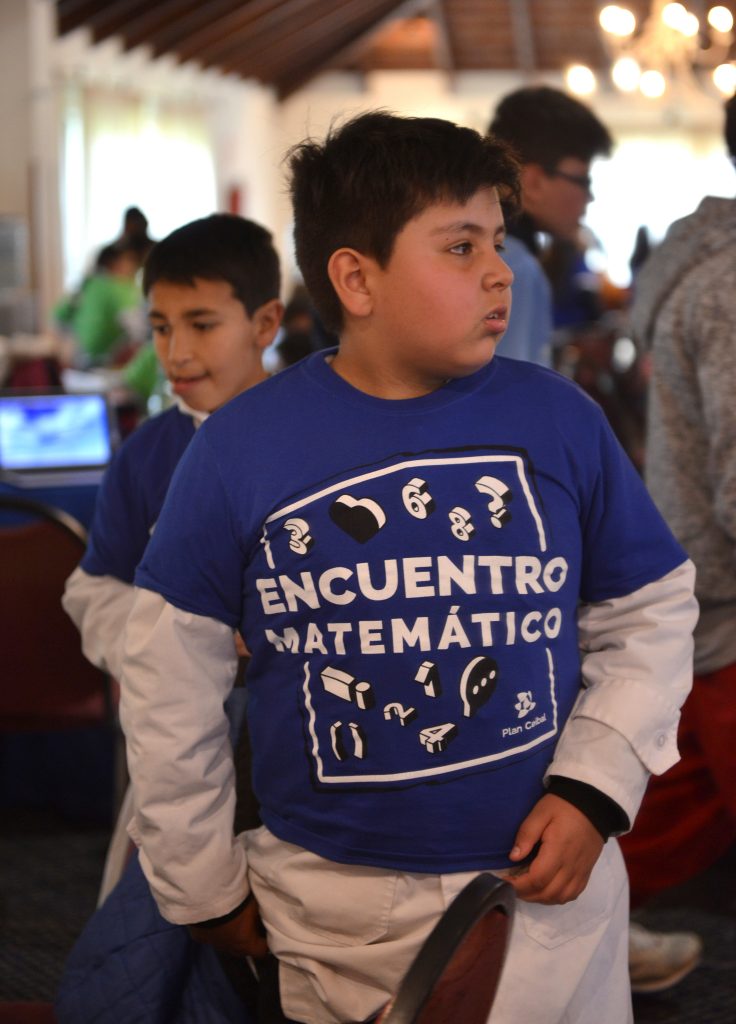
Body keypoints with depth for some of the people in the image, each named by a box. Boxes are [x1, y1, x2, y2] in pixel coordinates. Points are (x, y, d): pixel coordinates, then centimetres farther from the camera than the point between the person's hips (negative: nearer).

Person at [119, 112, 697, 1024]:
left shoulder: (560, 420, -5)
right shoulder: (239, 449, -7)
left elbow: (649, 615, 6)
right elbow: (169, 680, 1)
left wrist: (595, 788, -6)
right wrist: (204, 888, 6)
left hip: (549, 890, 1)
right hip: (334, 911, -1)